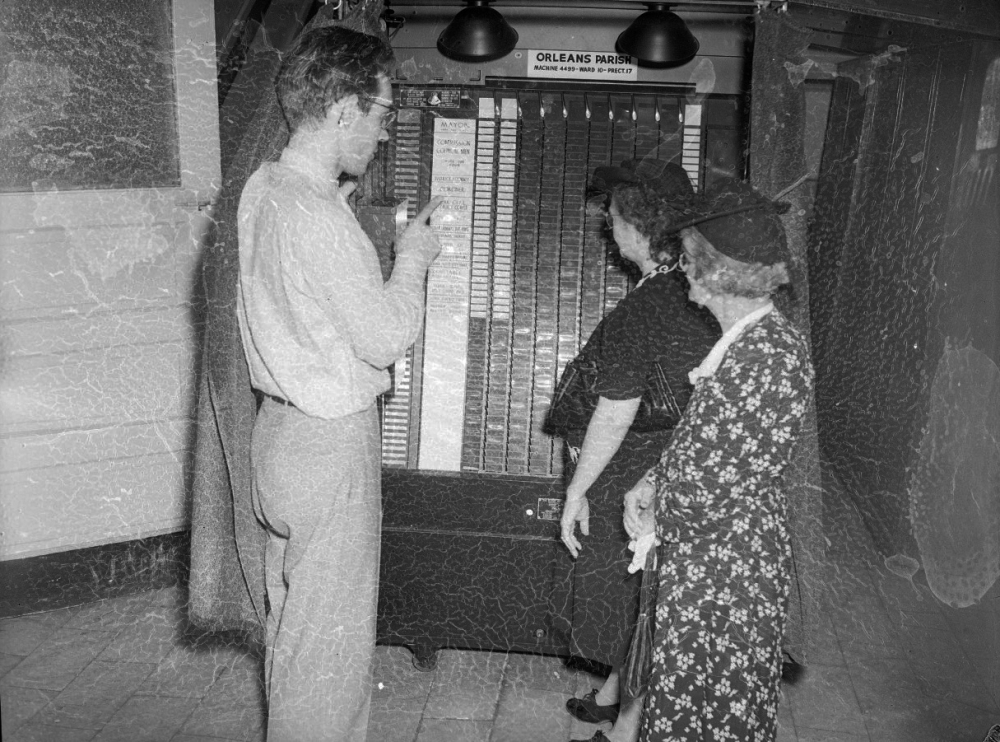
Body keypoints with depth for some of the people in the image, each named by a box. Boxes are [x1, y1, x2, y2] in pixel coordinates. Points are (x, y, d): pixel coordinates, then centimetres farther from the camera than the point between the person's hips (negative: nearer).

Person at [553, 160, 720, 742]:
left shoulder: (643, 310, -26)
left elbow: (614, 416, -23)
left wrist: (576, 491, -12)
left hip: (633, 485, -8)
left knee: (628, 596, 10)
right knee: (632, 596, 24)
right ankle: (616, 691, 44)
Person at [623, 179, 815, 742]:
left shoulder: (768, 357, -26)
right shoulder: (754, 339, 5)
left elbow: (701, 492, -24)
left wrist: (655, 516, -5)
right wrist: (652, 486, 1)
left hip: (725, 570, -9)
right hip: (712, 554, 9)